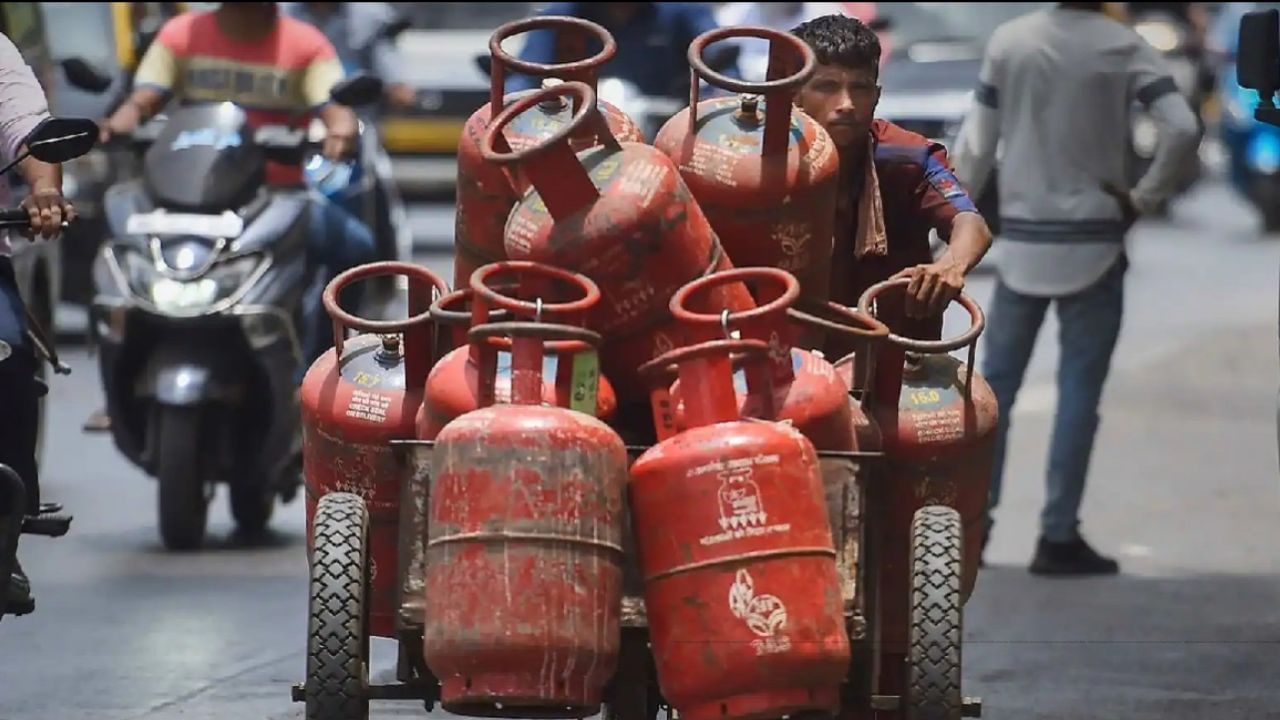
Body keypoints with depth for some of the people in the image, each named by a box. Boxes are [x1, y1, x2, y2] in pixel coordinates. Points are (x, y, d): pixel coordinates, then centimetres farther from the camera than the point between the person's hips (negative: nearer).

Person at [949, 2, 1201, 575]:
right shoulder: (1124, 48, -7)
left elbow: (976, 143, 2)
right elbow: (1182, 129, -18)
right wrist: (1144, 198, -6)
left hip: (1022, 243, 2)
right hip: (1093, 244, -2)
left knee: (996, 385, 10)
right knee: (1079, 393, 1)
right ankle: (1058, 538, 0)